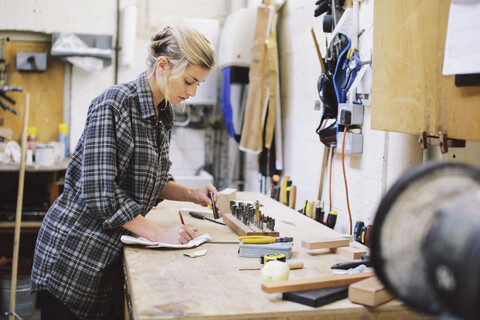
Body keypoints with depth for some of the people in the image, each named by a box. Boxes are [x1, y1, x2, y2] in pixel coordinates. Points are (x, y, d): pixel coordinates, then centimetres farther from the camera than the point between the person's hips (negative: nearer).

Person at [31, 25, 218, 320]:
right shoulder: (113, 105, -20)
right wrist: (158, 233, -22)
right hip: (74, 249, -7)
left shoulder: (164, 114, 5)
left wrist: (190, 194, -2)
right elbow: (99, 190, -25)